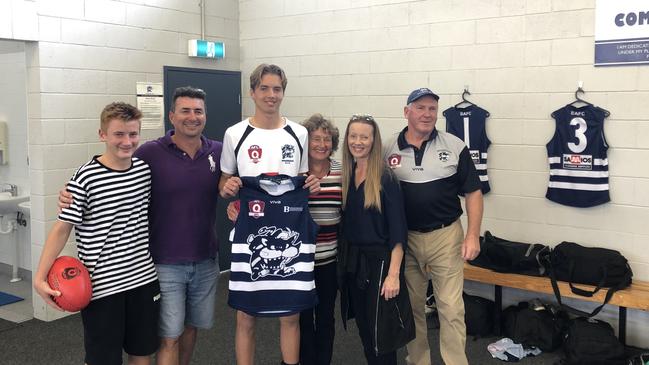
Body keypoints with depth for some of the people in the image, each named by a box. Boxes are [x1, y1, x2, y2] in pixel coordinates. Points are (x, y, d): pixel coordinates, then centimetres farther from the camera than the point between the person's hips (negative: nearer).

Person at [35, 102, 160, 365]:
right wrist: (40, 277, -16)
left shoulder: (145, 170, 3)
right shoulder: (86, 178, -13)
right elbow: (62, 228, -10)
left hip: (143, 278, 5)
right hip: (101, 285, -5)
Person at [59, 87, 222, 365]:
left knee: (191, 326, 19)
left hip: (206, 261, 4)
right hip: (165, 264, -4)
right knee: (169, 337, 0)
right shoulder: (150, 153, -11)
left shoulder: (219, 153, 0)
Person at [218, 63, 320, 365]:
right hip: (248, 235, -1)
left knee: (290, 315, 8)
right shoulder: (234, 134, 1)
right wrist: (226, 188, -13)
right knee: (245, 317, 6)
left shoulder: (299, 134, 6)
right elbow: (224, 183, 9)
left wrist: (312, 186, -6)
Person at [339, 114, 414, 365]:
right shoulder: (345, 176, 6)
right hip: (353, 261, 6)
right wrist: (344, 261, 7)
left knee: (381, 333, 2)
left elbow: (398, 230, -14)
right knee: (364, 330, 15)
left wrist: (394, 274, -19)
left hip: (380, 261, -6)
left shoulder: (386, 178, -12)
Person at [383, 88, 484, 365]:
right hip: (404, 238, 2)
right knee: (411, 306, 13)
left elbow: (473, 192, 0)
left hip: (446, 237, -2)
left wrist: (473, 236, -7)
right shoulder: (388, 150, 1)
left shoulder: (455, 147, -3)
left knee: (451, 308, 0)